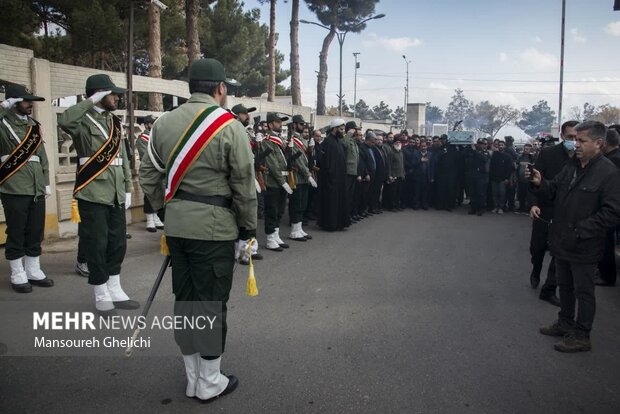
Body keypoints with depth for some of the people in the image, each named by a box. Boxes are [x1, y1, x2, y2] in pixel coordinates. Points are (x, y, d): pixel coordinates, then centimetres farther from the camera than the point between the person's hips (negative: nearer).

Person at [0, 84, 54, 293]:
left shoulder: (33, 124, 14)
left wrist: (46, 182, 13)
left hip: (36, 188, 6)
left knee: (36, 232, 11)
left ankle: (33, 271, 22)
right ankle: (18, 275, 13)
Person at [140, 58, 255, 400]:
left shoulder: (164, 123, 7)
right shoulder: (228, 126, -10)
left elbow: (149, 175, 9)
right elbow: (244, 185, -9)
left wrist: (166, 210, 17)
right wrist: (248, 229, 0)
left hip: (176, 226, 6)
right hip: (214, 227, -6)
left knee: (184, 298, 15)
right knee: (212, 303, 5)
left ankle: (193, 378, 28)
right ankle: (209, 383, 18)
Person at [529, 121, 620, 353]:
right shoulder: (571, 166, 6)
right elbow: (554, 191, 11)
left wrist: (581, 230, -23)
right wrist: (540, 184, -9)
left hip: (584, 247, -7)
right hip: (562, 242, 7)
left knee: (583, 291, 7)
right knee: (565, 285, 21)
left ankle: (581, 336, 20)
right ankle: (565, 323, 38)